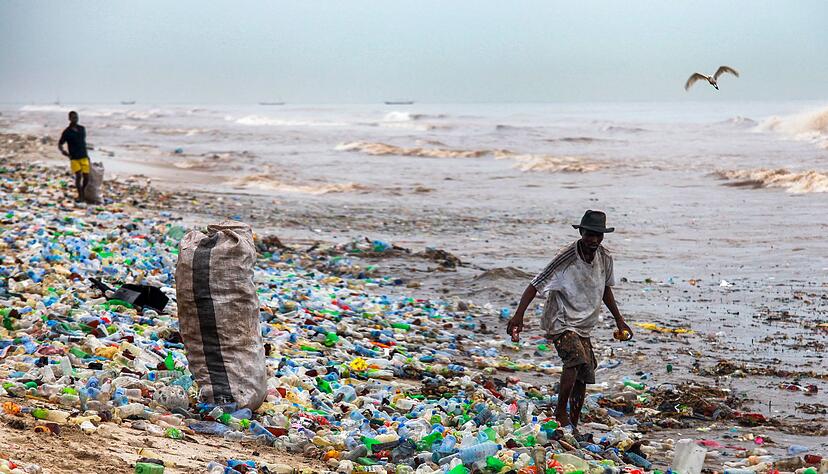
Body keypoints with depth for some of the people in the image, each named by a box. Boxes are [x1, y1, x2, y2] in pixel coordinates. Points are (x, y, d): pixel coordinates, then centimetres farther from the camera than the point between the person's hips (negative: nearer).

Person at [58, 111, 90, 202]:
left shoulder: (82, 129, 8)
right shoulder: (67, 132, -6)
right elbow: (60, 144, -2)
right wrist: (62, 151, -24)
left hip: (84, 157, 4)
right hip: (74, 158, -4)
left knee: (86, 177, 1)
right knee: (78, 176, -14)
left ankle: (83, 192, 25)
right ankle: (80, 196, -1)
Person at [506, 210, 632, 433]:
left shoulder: (605, 258, 0)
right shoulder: (566, 258, -20)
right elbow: (535, 285, -20)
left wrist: (619, 320, 21)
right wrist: (518, 316, -30)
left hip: (583, 326, 7)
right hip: (560, 322, -7)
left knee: (583, 378, 7)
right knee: (576, 360, -30)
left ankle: (573, 426, 20)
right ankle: (560, 412, -15)